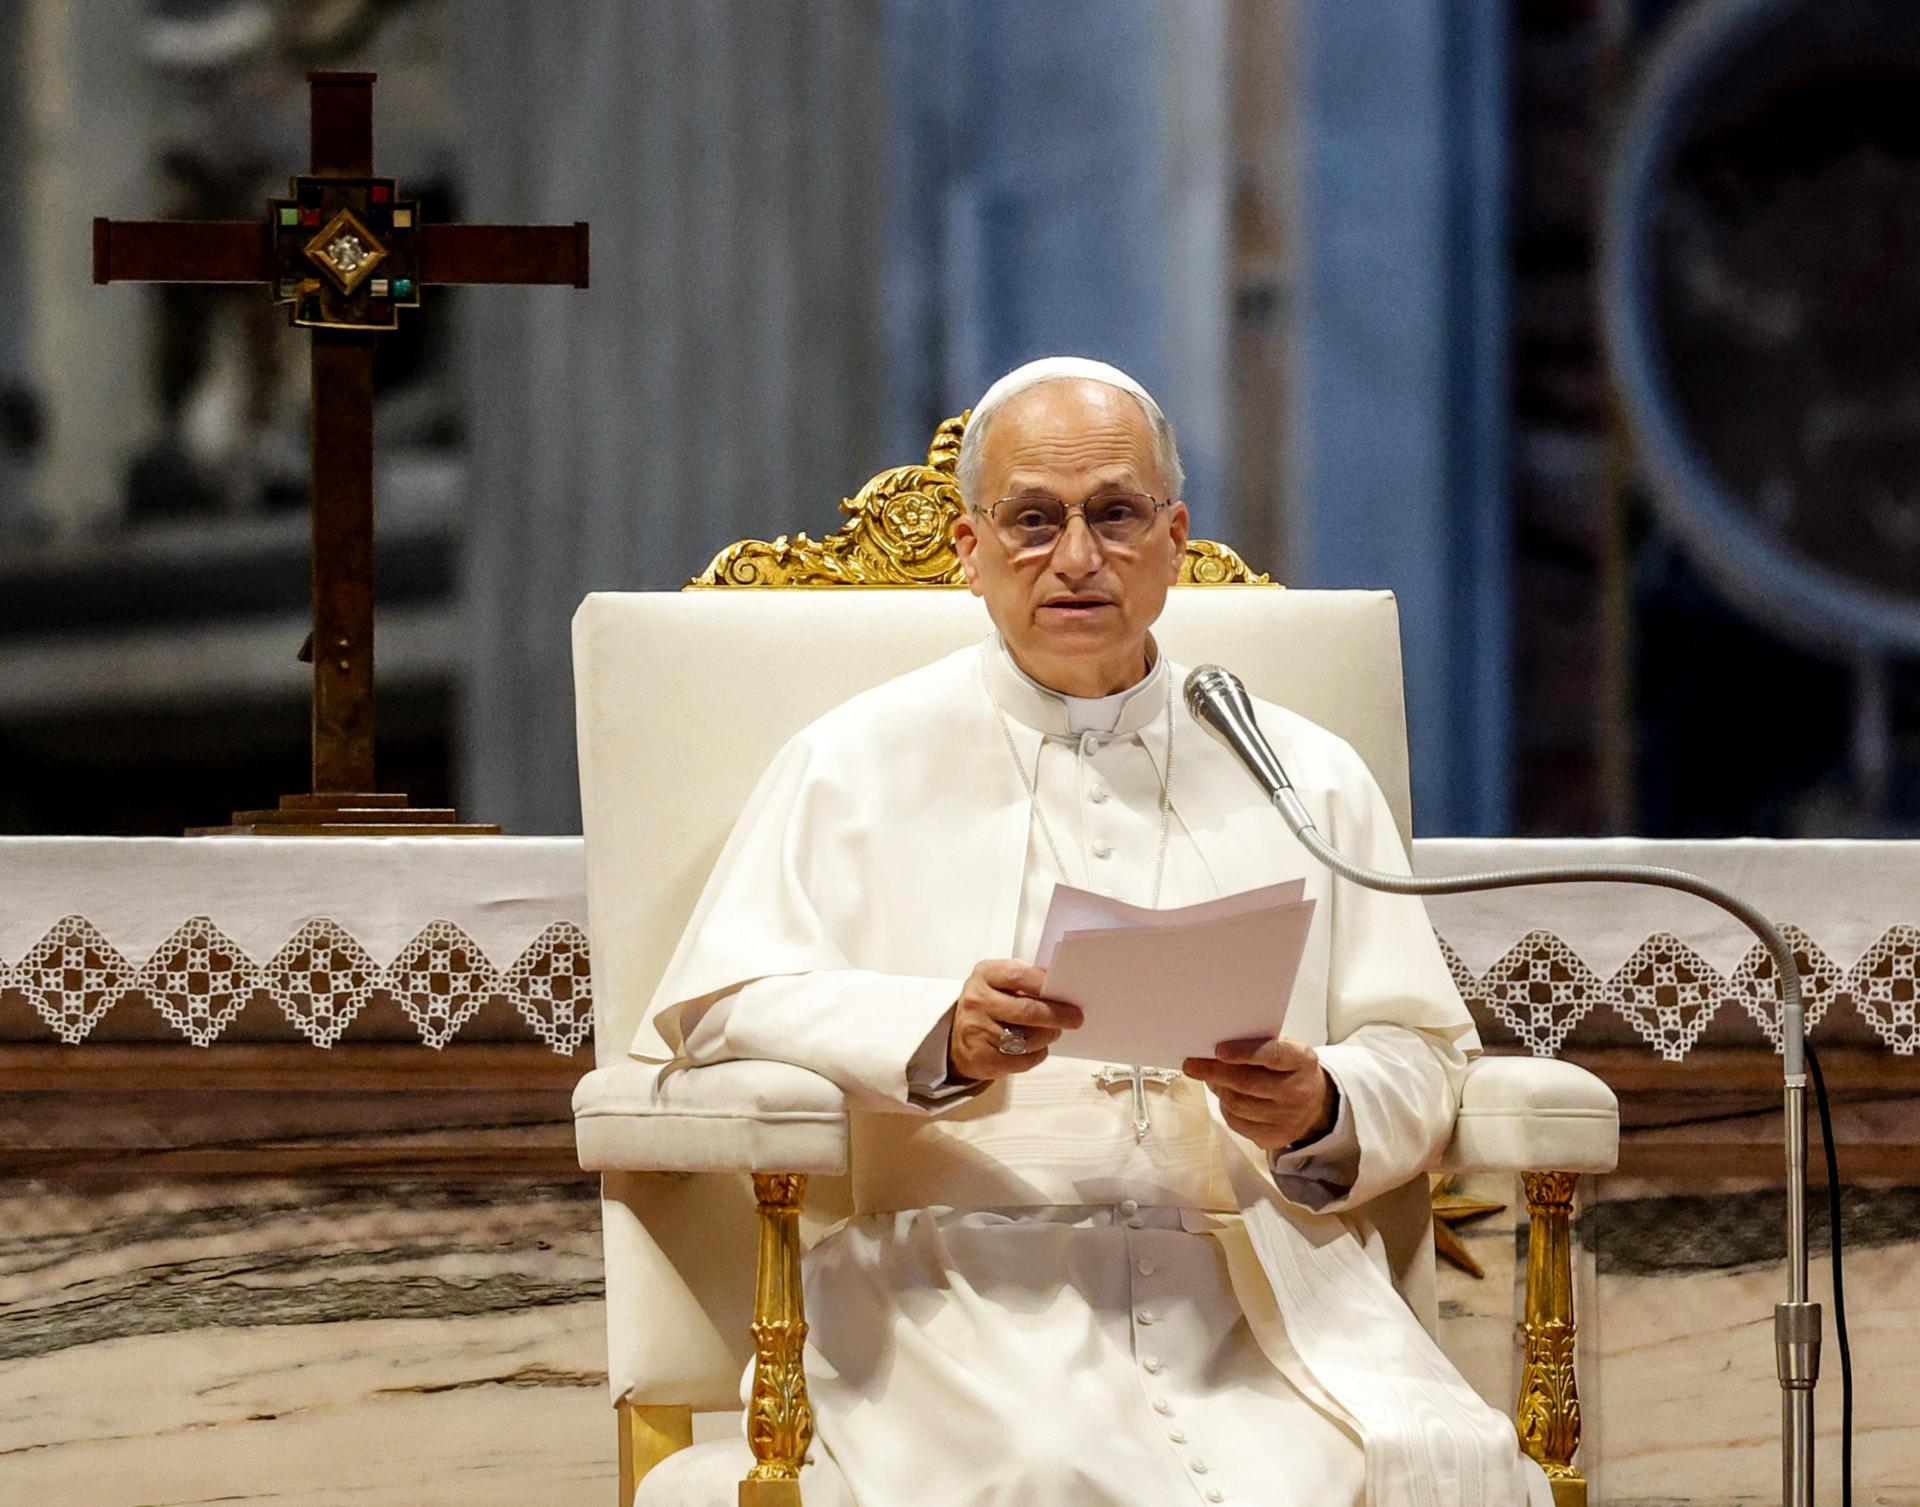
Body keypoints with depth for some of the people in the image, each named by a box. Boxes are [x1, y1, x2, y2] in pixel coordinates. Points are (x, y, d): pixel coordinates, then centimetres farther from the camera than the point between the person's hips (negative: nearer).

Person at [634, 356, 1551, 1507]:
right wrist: (938, 1040, -15)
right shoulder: (860, 763, 13)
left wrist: (1322, 1111, -8)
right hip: (969, 1270, -2)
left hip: (1260, 1273, 2)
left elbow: (1420, 1060, 16)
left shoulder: (1310, 778, 20)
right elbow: (718, 1008, 2)